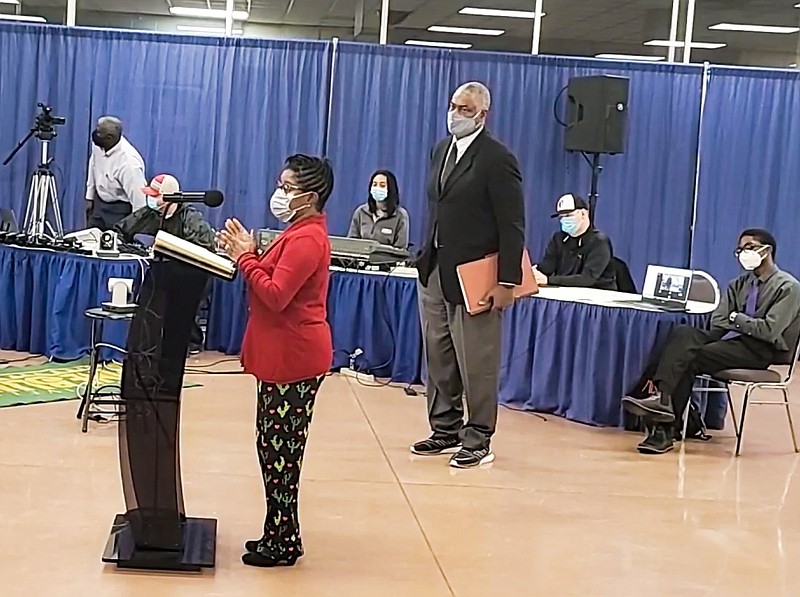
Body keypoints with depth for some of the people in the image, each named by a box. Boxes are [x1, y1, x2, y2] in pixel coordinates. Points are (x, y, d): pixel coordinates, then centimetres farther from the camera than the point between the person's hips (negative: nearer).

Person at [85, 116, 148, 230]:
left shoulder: (129, 162, -33)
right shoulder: (98, 145, -13)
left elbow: (138, 197, -27)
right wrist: (90, 197, 13)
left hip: (121, 209, -7)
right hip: (99, 202, 7)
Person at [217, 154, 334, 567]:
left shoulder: (306, 239, -18)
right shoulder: (302, 231, 16)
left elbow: (275, 295, -24)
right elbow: (274, 281, 15)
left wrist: (246, 257, -15)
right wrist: (246, 254, 2)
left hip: (293, 359, -11)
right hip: (284, 354, 11)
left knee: (278, 448, -4)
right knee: (274, 446, 15)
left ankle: (282, 544, 6)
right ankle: (280, 535, 24)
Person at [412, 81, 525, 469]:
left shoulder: (497, 159, -11)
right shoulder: (441, 151, 13)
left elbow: (512, 225, -13)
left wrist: (508, 282, -17)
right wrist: (427, 260, 14)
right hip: (434, 273, 8)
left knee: (476, 364, 0)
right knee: (439, 360, 14)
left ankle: (478, 441, 10)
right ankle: (446, 431, 25)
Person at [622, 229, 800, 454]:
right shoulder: (739, 284, 20)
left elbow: (769, 331, -14)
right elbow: (718, 324, 10)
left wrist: (737, 319, -5)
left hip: (759, 349, -6)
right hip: (730, 339, 6)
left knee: (692, 357, -27)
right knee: (683, 334, -24)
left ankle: (665, 428, -29)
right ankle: (661, 396, -40)